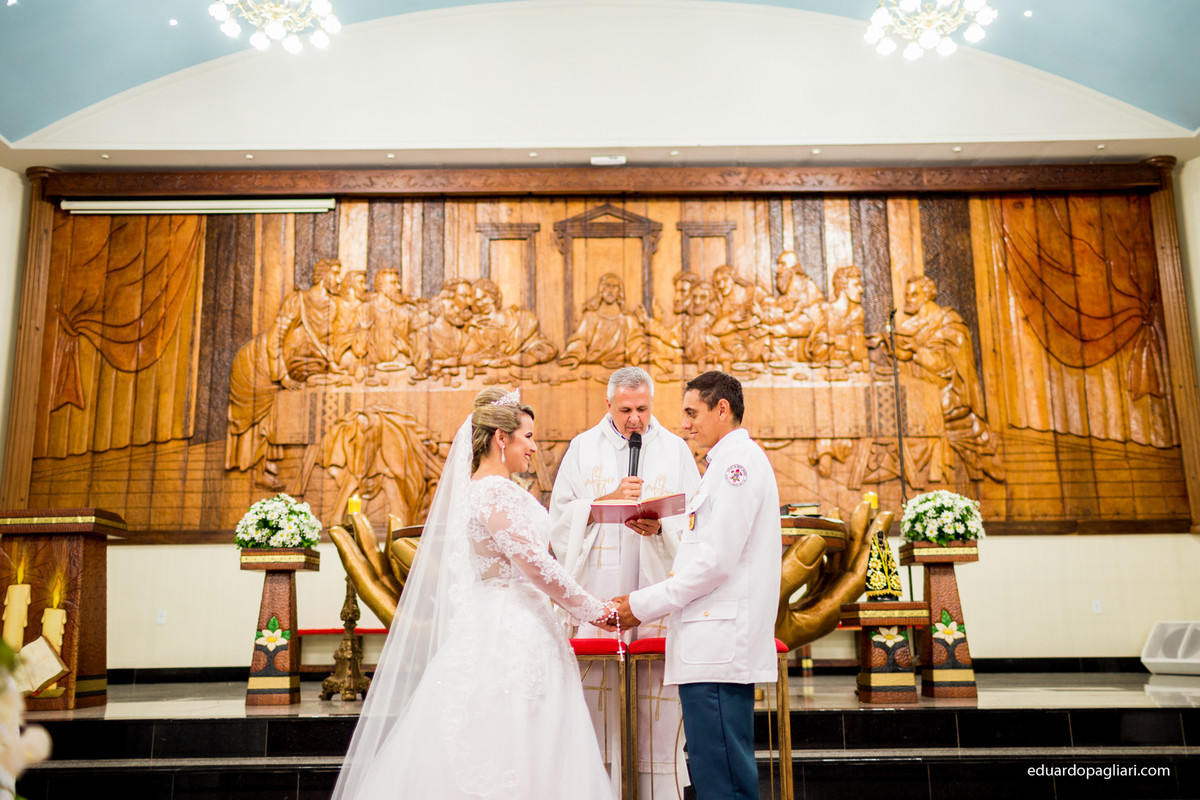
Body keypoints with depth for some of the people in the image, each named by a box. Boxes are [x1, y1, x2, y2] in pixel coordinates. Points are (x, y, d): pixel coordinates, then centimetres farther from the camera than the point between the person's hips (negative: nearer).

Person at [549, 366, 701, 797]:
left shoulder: (675, 449, 10)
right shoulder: (583, 448, 11)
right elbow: (561, 514, 6)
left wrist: (660, 527, -16)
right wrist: (611, 499, -7)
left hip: (658, 590, 0)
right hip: (598, 592, 0)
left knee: (660, 699, -2)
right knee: (597, 694, -2)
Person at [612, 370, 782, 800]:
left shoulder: (739, 460, -9)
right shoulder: (730, 462, 22)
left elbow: (718, 559, -17)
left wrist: (644, 604, -10)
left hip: (719, 645, -10)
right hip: (712, 646, 10)